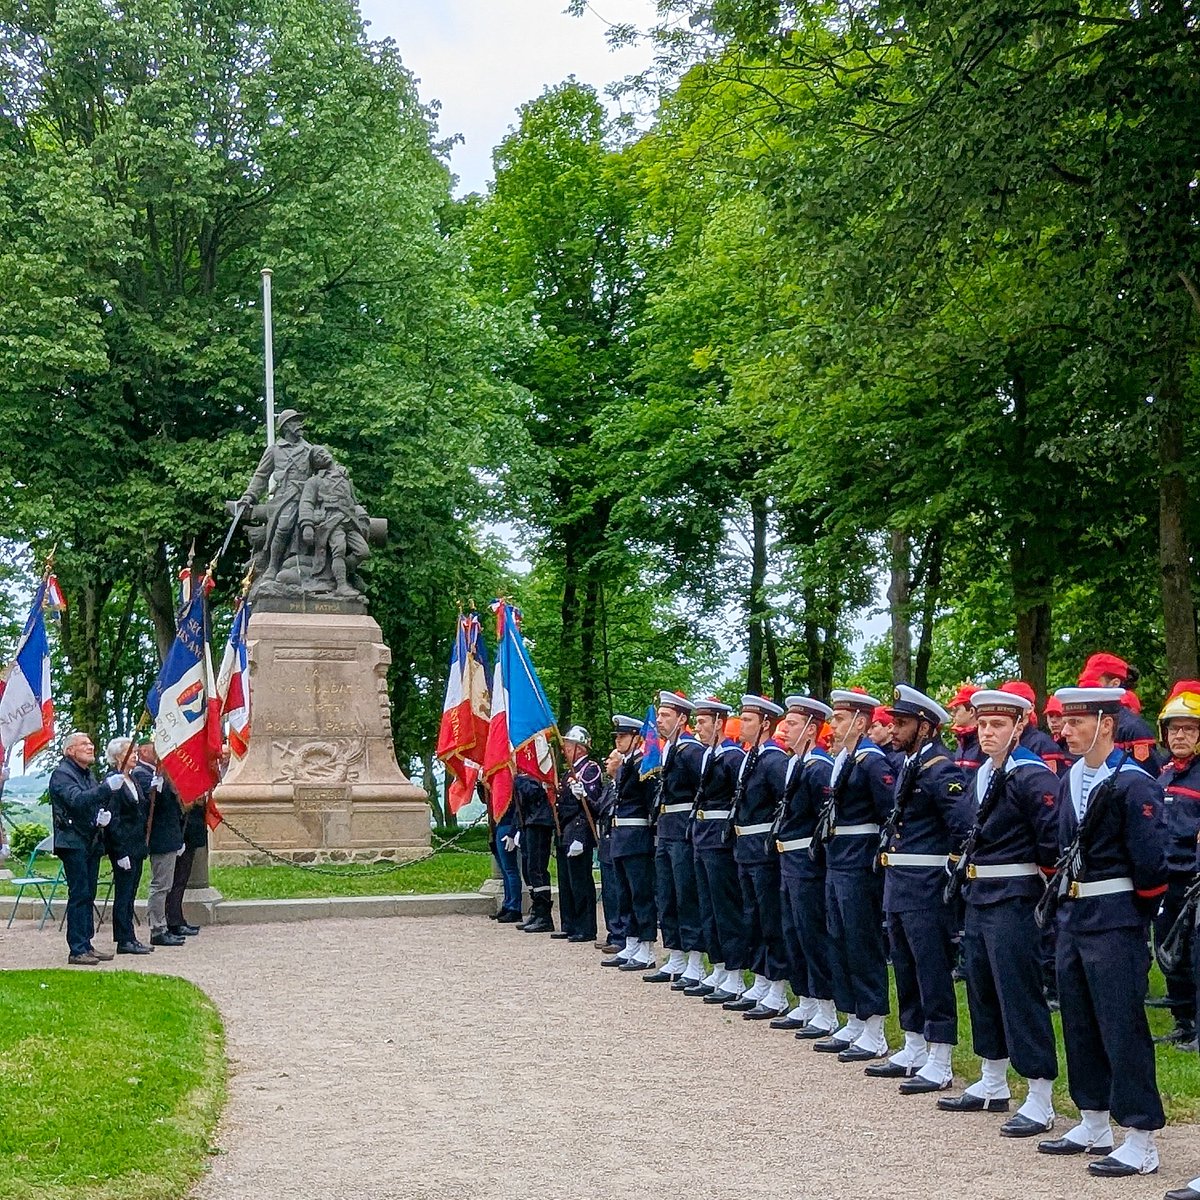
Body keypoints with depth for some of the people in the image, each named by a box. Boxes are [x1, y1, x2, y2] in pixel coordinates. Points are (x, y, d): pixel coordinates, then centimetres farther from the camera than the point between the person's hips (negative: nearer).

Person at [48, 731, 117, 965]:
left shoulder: (87, 774, 19)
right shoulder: (61, 774, -8)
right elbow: (77, 800, -25)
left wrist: (105, 815, 3)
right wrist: (107, 787, -34)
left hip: (91, 842, 8)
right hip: (73, 842, -8)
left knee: (88, 895, 10)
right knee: (79, 895, -9)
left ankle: (86, 944, 15)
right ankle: (77, 950, -7)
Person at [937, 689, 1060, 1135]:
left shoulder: (1033, 776, -15)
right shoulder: (980, 776, 12)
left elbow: (1054, 837, -21)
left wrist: (1041, 872, -10)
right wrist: (970, 871, 13)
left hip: (1013, 899, -9)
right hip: (979, 897, 9)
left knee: (1021, 994, -6)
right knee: (982, 989, 16)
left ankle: (1040, 1103, 1)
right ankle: (992, 1086, 30)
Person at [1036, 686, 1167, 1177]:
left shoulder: (1133, 784, -14)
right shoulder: (1069, 781, 10)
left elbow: (1150, 861, -17)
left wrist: (1136, 916, -8)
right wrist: (1066, 900, 11)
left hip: (1114, 920, -8)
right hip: (1072, 915, 8)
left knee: (1122, 1026, -4)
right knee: (1079, 1022, 14)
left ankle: (1141, 1141, 2)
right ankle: (1094, 1125, 27)